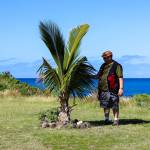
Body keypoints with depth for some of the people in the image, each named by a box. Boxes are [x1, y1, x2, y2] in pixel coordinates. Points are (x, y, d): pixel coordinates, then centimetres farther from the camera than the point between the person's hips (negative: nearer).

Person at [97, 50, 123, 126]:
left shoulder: (116, 66, -5)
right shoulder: (103, 66, 16)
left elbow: (120, 77, -11)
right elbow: (99, 77, 21)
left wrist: (121, 88, -20)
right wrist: (98, 89, 19)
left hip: (112, 90, -6)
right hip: (103, 90, 6)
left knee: (114, 105, -2)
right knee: (105, 105, 10)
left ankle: (116, 120, 4)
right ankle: (106, 119, 19)